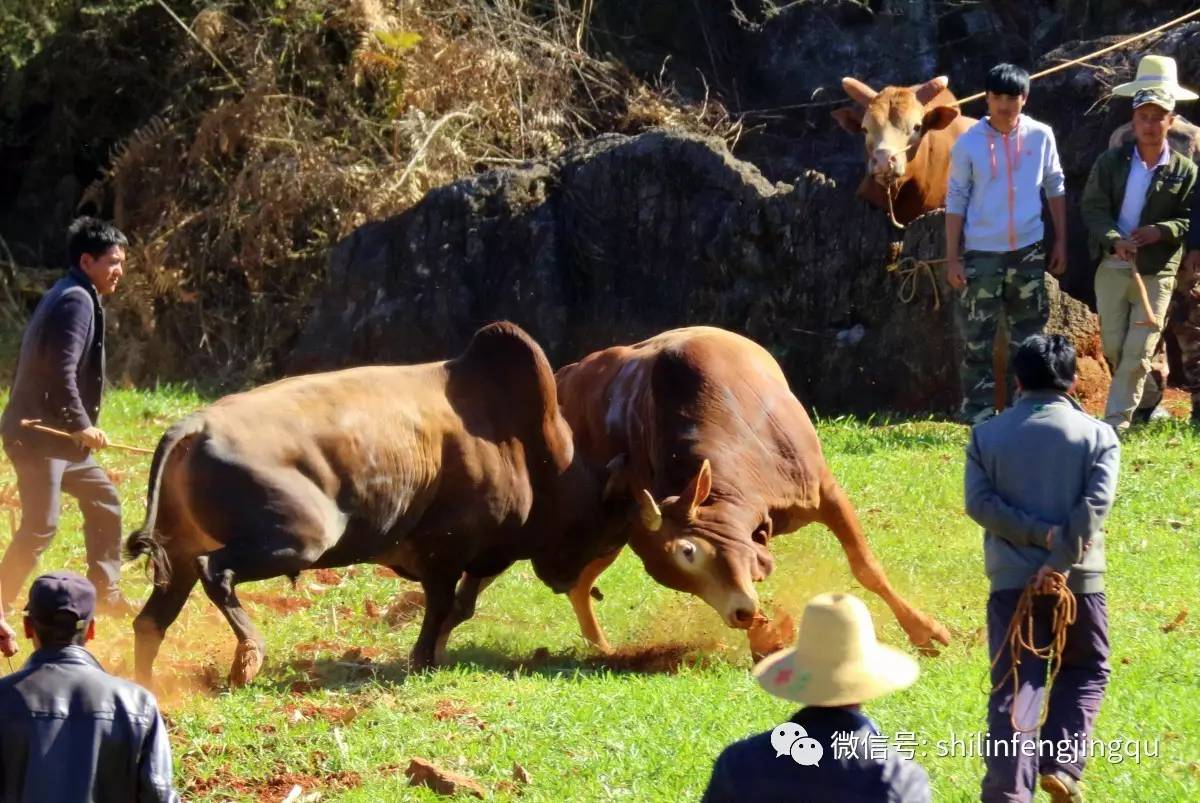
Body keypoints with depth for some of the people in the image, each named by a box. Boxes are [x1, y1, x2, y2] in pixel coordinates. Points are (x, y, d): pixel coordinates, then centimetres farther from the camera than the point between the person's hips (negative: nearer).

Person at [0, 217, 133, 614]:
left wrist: (79, 427, 17)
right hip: (38, 433, -11)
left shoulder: (71, 297, 16)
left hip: (59, 433, 11)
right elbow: (60, 371, -24)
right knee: (40, 526, -12)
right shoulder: (77, 300, -16)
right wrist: (82, 425, -19)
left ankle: (105, 593, 24)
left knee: (103, 501, 18)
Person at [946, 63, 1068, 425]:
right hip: (982, 253, -2)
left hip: (1028, 250, 2)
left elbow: (1055, 189, 8)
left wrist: (1061, 242, 6)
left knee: (1028, 334, 9)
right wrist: (952, 258, -4)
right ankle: (978, 414, 4)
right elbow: (956, 201, -2)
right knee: (978, 338, -1)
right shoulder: (969, 143, -7)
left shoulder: (1040, 136, -1)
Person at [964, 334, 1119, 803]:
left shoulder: (986, 436, 6)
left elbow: (979, 503, -6)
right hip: (1078, 579, -1)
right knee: (1085, 673, 19)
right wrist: (1061, 559, -17)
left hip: (1010, 582, 1)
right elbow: (1096, 504, -13)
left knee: (1014, 690, 1)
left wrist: (1042, 534, -10)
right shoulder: (1097, 436, 1)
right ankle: (1061, 765, 2)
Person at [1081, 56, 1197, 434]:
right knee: (1112, 347, 7)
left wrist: (1160, 232, -19)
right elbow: (1092, 208, -3)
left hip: (1156, 273, -2)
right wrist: (1115, 241, -20)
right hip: (1112, 266, 2)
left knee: (1138, 354, -5)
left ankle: (1115, 424, -3)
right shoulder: (1111, 162, 3)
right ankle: (1143, 395, 29)